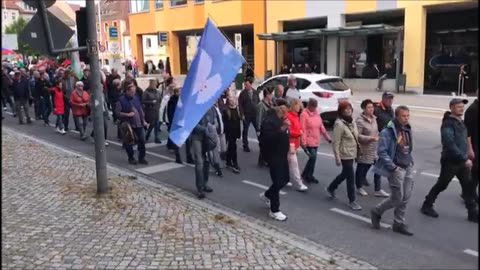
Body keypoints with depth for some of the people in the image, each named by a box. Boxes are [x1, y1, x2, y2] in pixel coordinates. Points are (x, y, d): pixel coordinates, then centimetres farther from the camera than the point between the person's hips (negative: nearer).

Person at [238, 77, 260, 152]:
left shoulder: (256, 92, 4)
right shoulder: (243, 93, -4)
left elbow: (259, 102, 9)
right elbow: (240, 105, -5)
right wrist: (242, 114, -10)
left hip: (255, 114, 2)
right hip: (246, 115, -2)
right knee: (245, 131, 7)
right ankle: (245, 146, 16)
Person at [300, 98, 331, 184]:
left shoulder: (317, 114, 9)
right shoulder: (304, 114, -13)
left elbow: (321, 126, 14)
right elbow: (303, 129, -16)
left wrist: (327, 137, 12)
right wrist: (303, 142, -20)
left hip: (316, 141, 7)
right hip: (309, 141, -7)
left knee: (313, 158, 11)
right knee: (313, 157, -9)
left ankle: (309, 175, 23)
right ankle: (306, 175, 9)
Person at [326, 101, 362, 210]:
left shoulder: (352, 122, 6)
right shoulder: (339, 124, -19)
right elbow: (336, 142, -19)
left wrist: (357, 152, 15)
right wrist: (337, 157, -20)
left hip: (352, 154, 9)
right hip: (345, 155, -9)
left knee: (344, 174, 21)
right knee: (351, 178, -2)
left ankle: (330, 188, 41)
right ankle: (352, 201, 12)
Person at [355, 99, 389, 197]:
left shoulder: (374, 118, 6)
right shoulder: (360, 121, -18)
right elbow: (357, 136, -22)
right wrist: (371, 138, -25)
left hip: (374, 150, 7)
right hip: (364, 150, -7)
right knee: (362, 169, 9)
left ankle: (378, 190, 17)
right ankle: (359, 188, 28)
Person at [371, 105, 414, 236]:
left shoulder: (407, 129, 9)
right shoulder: (387, 131, -15)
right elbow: (381, 151, -18)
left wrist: (411, 161, 10)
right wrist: (393, 167, -19)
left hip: (408, 168, 7)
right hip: (396, 169, -7)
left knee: (406, 198, 9)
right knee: (397, 198, -3)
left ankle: (399, 223, 21)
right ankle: (376, 212, 20)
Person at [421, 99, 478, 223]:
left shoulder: (460, 122, 11)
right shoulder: (448, 124, -18)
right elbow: (450, 145, -27)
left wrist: (466, 158, 13)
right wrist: (465, 159, -26)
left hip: (461, 161, 8)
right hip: (450, 161, -8)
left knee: (469, 186, 8)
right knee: (441, 185, 5)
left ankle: (473, 213, 17)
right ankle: (427, 205, 21)